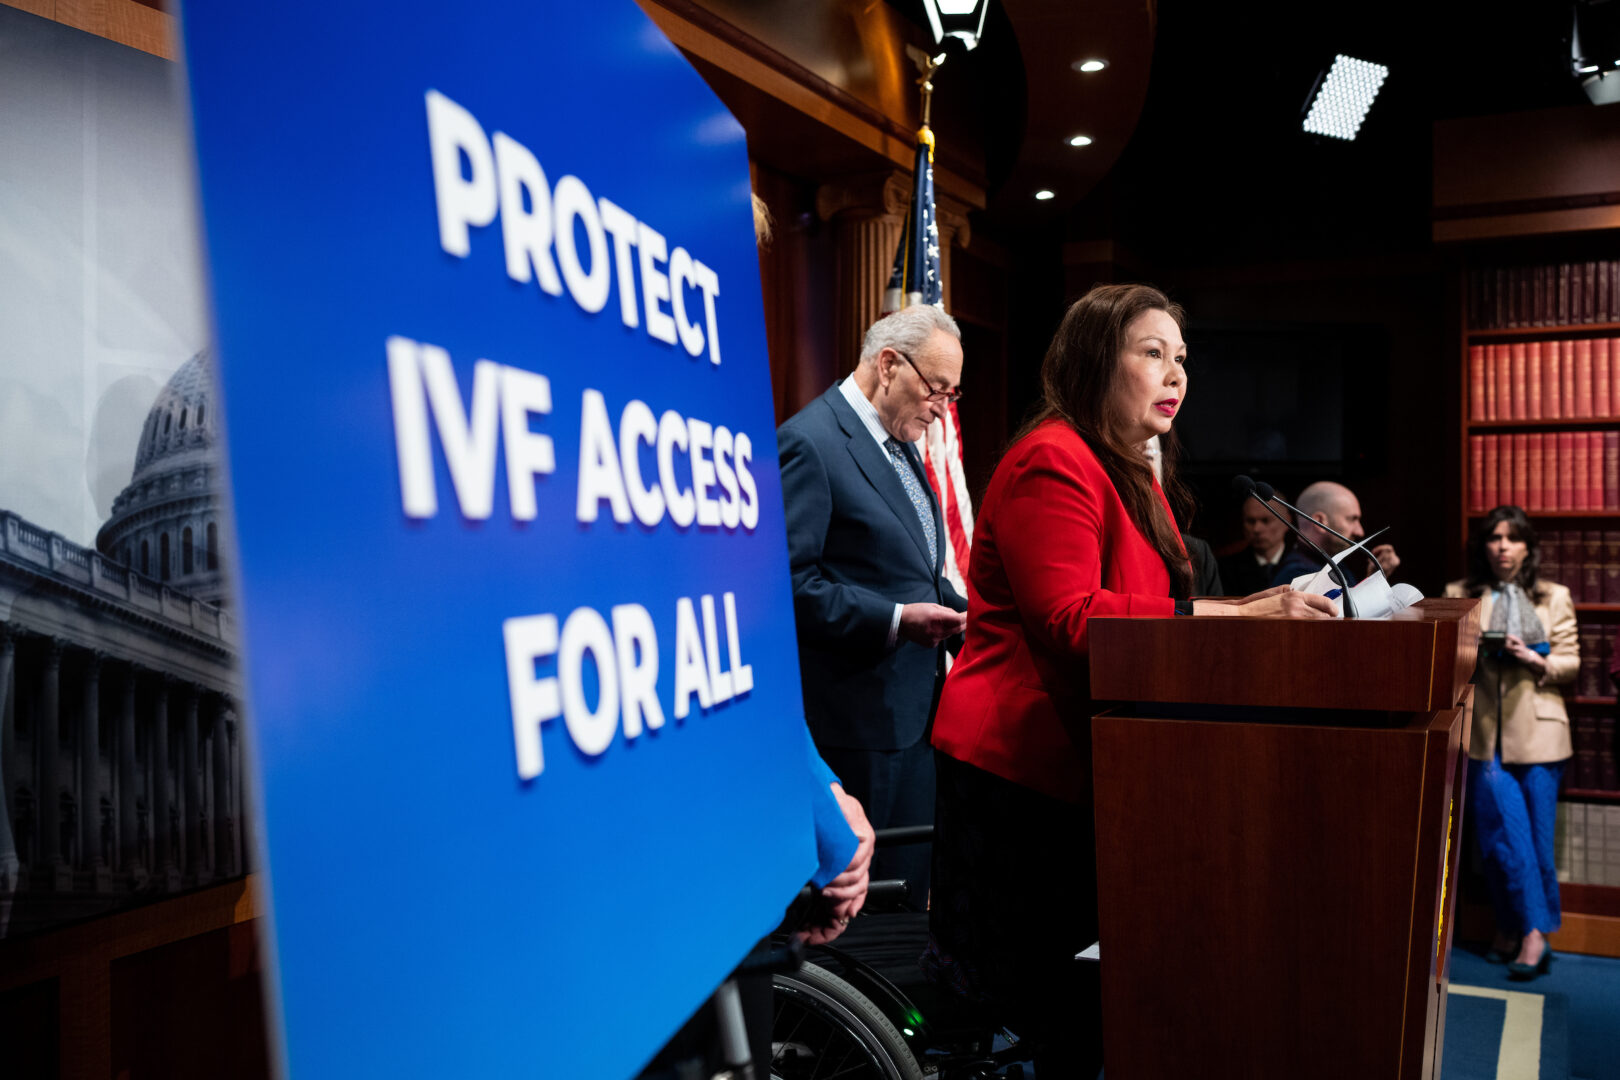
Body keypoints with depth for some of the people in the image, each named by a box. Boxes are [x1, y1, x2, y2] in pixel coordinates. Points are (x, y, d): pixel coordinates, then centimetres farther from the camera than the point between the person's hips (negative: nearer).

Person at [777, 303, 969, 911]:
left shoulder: (900, 444, 16)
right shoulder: (809, 442, -14)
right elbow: (788, 580, -21)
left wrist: (962, 612, 7)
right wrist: (895, 621, -24)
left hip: (914, 709, 9)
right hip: (858, 718, -9)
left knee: (911, 883, 16)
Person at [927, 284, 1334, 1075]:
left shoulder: (1133, 477, 20)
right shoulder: (1053, 462, -14)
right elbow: (1069, 620, -24)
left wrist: (1251, 609, 4)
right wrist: (1230, 616, -26)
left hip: (1077, 765, 10)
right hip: (1016, 766, -10)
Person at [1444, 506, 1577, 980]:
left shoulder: (1554, 598, 9)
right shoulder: (1459, 596, 9)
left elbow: (1570, 662, 6)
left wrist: (1535, 660, -12)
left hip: (1536, 730, 0)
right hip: (1485, 731, 0)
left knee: (1536, 837, 1)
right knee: (1503, 833, -4)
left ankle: (1520, 929, 8)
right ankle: (1532, 930, 6)